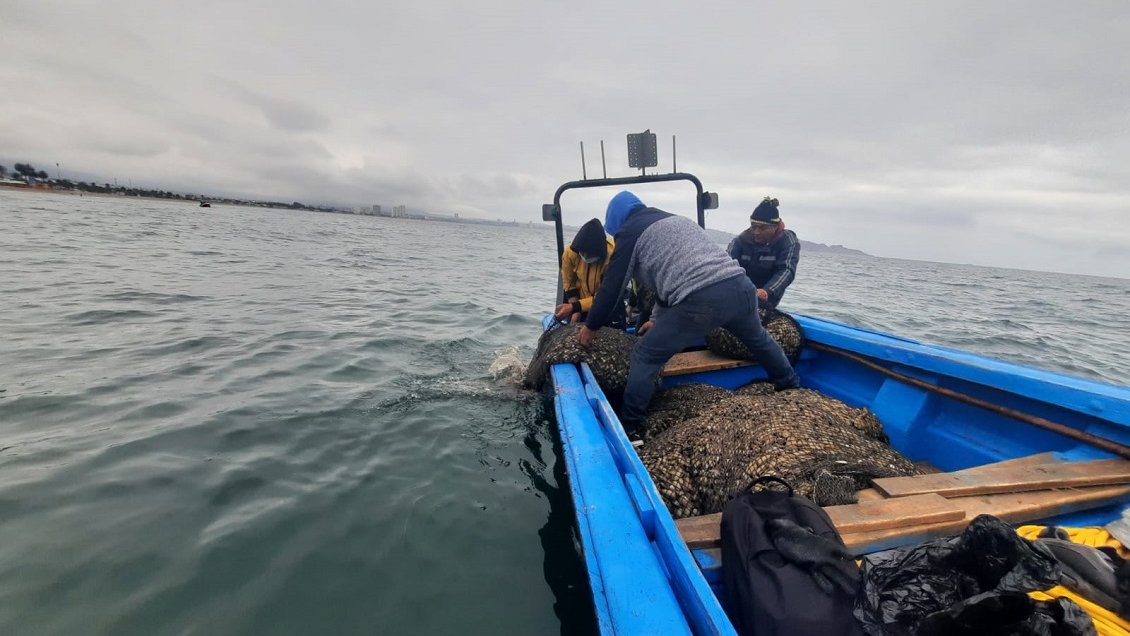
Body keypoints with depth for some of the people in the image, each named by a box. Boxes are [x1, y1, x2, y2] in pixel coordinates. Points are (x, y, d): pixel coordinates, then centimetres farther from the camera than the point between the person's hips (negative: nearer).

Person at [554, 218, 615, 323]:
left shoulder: (612, 256, -33)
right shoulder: (570, 252, -24)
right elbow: (569, 283, -8)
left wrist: (574, 307, -34)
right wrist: (575, 312, -16)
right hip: (581, 299, 2)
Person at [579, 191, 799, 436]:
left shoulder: (629, 232, 10)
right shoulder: (674, 219, 33)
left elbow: (612, 286, 9)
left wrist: (590, 326, 22)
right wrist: (658, 319, 44)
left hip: (700, 300, -8)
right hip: (741, 285, 8)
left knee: (645, 355, 6)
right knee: (758, 339, 35)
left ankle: (629, 427, 12)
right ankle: (792, 387, 55)